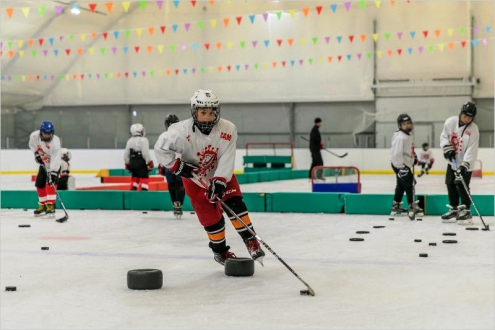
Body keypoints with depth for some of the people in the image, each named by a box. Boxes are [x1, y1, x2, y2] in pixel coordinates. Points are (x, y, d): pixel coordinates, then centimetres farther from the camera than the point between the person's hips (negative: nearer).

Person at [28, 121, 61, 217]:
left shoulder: (55, 142, -33)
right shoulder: (34, 136, -20)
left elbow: (55, 159, -36)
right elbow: (32, 144, 5)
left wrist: (53, 173, -42)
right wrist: (36, 153, -9)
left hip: (54, 164, -6)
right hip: (43, 163, 6)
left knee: (51, 183, -23)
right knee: (39, 184, 7)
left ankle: (50, 206, -24)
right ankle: (43, 205, 21)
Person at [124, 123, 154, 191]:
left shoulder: (129, 141, 10)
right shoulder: (143, 140, -11)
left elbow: (126, 154, 11)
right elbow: (145, 153, -16)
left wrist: (127, 164, 20)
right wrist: (150, 163, -9)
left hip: (132, 163, 7)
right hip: (141, 163, -7)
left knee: (135, 177, 17)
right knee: (144, 178, -4)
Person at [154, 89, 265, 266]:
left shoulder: (228, 129, -24)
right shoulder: (182, 131, -29)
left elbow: (226, 160, -24)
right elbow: (161, 147, -20)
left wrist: (219, 182, -33)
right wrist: (178, 167, -22)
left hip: (221, 174, 1)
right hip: (195, 178, -1)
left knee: (235, 203, -15)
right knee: (211, 216, -2)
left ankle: (250, 240, -4)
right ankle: (220, 250, 18)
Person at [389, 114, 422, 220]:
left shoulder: (408, 134, 9)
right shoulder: (400, 137, -23)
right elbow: (397, 154, -27)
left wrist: (414, 157, 22)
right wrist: (402, 167, -28)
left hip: (405, 163, 11)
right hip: (400, 164, -11)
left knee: (401, 185, 18)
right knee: (409, 184, -11)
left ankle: (396, 206, 28)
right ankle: (412, 207, -8)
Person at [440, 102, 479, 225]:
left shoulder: (473, 130, -20)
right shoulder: (450, 122, -9)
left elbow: (472, 150, -22)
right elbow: (444, 136, 5)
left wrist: (464, 165, -30)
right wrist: (447, 148, -12)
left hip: (465, 163, -5)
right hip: (452, 161, 5)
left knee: (461, 185, -13)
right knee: (450, 184, 9)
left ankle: (466, 211, -4)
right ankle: (454, 210, 21)